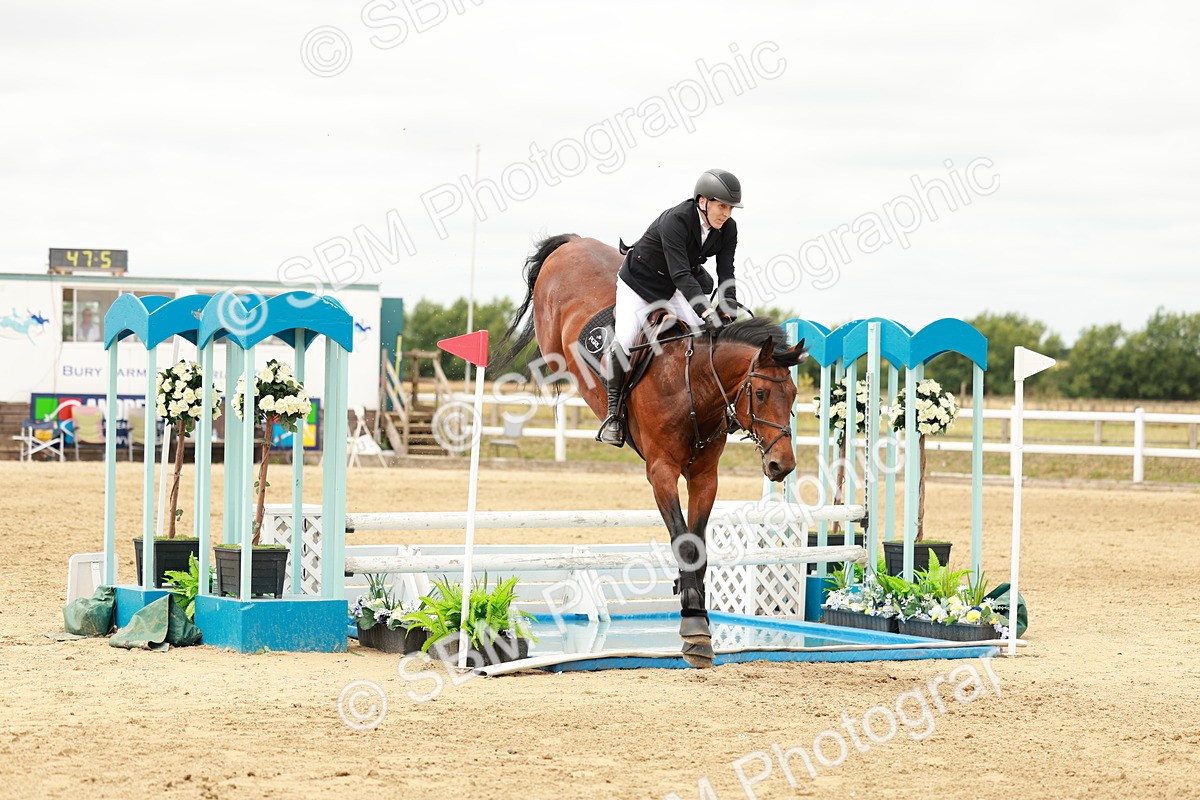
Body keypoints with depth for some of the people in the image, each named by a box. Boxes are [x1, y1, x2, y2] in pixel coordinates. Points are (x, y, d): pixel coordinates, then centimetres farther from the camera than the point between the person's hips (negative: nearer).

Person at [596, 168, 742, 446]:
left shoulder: (728, 229, -14)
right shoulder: (675, 220, -34)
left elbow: (726, 274, -16)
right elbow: (681, 274, -42)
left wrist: (727, 311, -35)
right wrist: (706, 313, -52)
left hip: (674, 292, 6)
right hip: (639, 284, -6)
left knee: (709, 338, -11)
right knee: (623, 344, -21)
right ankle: (613, 412, -6)